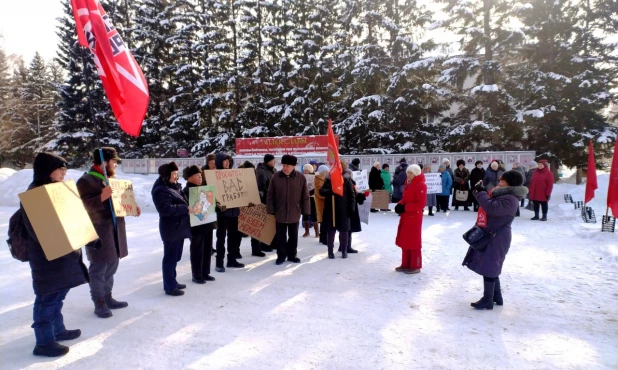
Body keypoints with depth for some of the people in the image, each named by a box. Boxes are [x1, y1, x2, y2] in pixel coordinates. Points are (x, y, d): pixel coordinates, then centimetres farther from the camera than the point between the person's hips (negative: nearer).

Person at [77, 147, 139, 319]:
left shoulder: (112, 179, 16)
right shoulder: (86, 181, -12)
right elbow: (83, 206, -21)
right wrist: (102, 197, -34)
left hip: (115, 230, 9)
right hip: (98, 232, -9)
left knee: (111, 267, 16)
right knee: (99, 269, 0)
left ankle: (108, 298, 28)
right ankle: (99, 303, 9)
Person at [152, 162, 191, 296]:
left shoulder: (174, 186, 14)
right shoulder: (161, 190, -16)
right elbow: (167, 209, -27)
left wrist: (188, 207, 8)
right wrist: (186, 209, -27)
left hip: (179, 227, 10)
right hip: (171, 229, -10)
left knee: (175, 257, 18)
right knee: (170, 258, -1)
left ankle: (172, 281, 30)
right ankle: (169, 287, 7)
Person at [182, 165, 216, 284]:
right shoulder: (187, 190, -11)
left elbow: (210, 201, 22)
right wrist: (204, 205, -26)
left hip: (207, 223, 8)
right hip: (196, 225, -8)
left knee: (207, 249, 13)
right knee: (197, 251, 1)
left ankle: (205, 273, 25)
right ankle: (196, 275, 12)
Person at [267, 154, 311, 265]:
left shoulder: (300, 178, -5)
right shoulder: (276, 177, -4)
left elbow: (305, 196, -1)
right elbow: (270, 195, -1)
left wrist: (305, 211, -3)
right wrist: (270, 210, -5)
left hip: (294, 213, 1)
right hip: (280, 213, 0)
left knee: (293, 236, 13)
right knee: (281, 236, 9)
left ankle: (292, 255, 26)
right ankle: (281, 256, 21)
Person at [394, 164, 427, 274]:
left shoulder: (421, 185, -15)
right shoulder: (408, 183, 12)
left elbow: (421, 204, -20)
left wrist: (405, 207, -21)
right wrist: (400, 204, -1)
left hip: (414, 217, -9)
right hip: (405, 216, 9)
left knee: (413, 242, 0)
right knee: (405, 241, 13)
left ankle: (415, 266, 11)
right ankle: (406, 264, 24)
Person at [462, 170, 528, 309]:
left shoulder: (510, 199, -19)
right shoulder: (503, 195, 16)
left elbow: (492, 208, -32)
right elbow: (491, 206, 21)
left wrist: (481, 193, -21)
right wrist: (482, 192, 6)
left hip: (496, 237, -11)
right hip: (491, 236, 11)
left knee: (488, 268, -5)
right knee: (491, 268, 18)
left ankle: (487, 300, 4)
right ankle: (497, 297, 30)